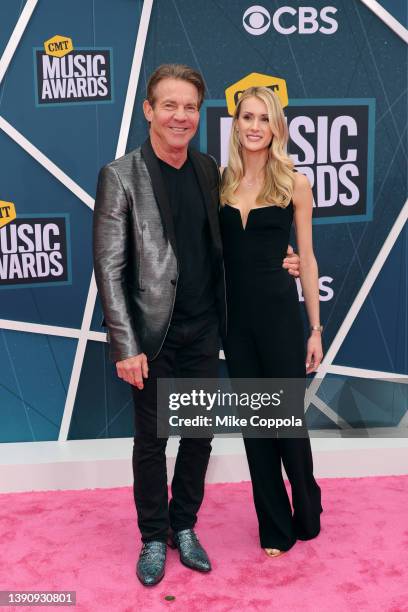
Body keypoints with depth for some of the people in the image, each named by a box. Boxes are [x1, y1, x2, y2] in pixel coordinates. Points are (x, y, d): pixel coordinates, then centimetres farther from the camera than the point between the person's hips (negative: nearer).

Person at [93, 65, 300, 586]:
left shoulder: (208, 169, 5)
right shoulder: (120, 176, -11)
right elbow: (109, 267, -12)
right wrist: (126, 346, -15)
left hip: (203, 330, 5)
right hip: (154, 335, -4)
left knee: (199, 434, 15)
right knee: (151, 440, 11)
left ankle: (184, 525, 37)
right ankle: (154, 538, 32)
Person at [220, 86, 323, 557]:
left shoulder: (294, 184, -3)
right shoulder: (220, 182, 4)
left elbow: (306, 259, -1)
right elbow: (212, 251, 10)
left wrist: (316, 328, -2)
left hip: (278, 311, -3)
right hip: (235, 315, 3)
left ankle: (307, 515, 33)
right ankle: (274, 526, 29)